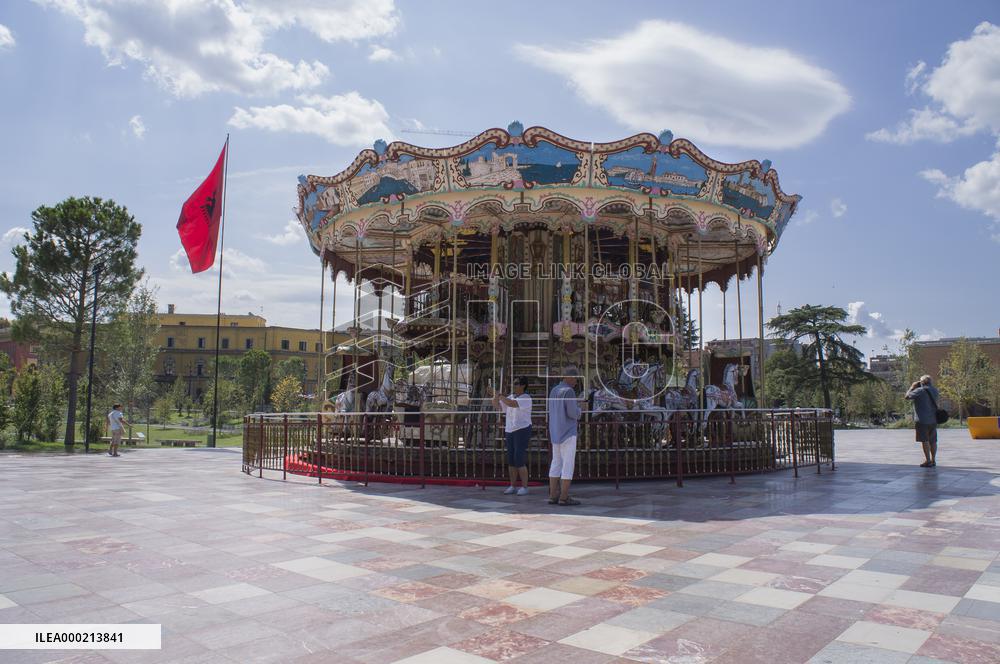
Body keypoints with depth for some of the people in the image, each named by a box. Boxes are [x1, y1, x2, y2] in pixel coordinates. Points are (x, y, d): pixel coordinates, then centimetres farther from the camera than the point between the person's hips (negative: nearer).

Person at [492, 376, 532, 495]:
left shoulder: (526, 398, -12)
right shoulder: (511, 397, 11)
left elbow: (512, 404, -28)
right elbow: (497, 406, 12)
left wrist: (500, 396, -18)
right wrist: (495, 397, -5)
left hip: (522, 431, -7)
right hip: (510, 431, 7)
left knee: (519, 460, -10)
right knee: (511, 461, 8)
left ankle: (524, 487, 0)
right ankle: (513, 486, 15)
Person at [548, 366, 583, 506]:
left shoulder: (553, 391, 13)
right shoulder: (569, 391, -15)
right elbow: (573, 413, -19)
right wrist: (578, 408, 3)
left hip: (555, 433, 8)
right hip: (568, 434, -8)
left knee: (556, 464, 10)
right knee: (568, 465, -4)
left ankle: (553, 495, 11)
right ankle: (564, 497, -3)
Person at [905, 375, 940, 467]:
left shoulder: (920, 390, -14)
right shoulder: (935, 390, 9)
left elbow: (907, 396, -10)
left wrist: (912, 387, 5)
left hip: (923, 420, -7)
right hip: (933, 419, 7)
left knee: (925, 440, -4)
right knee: (933, 441, 11)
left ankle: (928, 461, -4)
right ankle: (933, 460, 16)